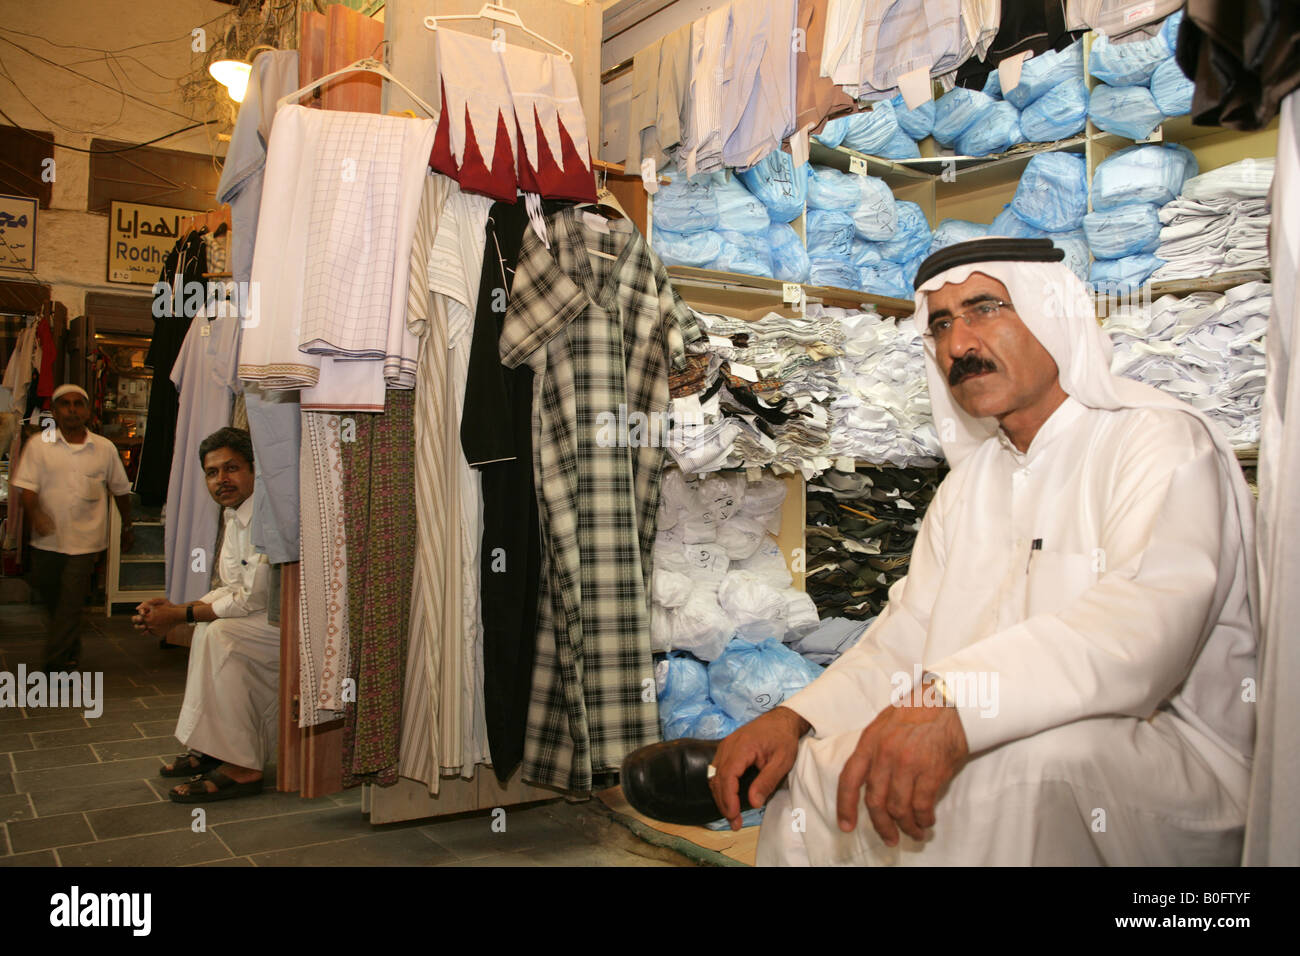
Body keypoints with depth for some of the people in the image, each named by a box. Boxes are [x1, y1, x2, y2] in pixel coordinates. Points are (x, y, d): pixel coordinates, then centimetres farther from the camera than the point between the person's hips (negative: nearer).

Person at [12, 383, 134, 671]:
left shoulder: (105, 448, 4)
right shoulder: (39, 445, 1)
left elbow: (120, 489, 14)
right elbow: (27, 486, -7)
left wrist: (127, 527, 18)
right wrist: (35, 514, -26)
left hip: (85, 540, -2)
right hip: (47, 540, 2)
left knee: (71, 603, -6)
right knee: (50, 598, 15)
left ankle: (56, 663, 1)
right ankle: (71, 650, 37)